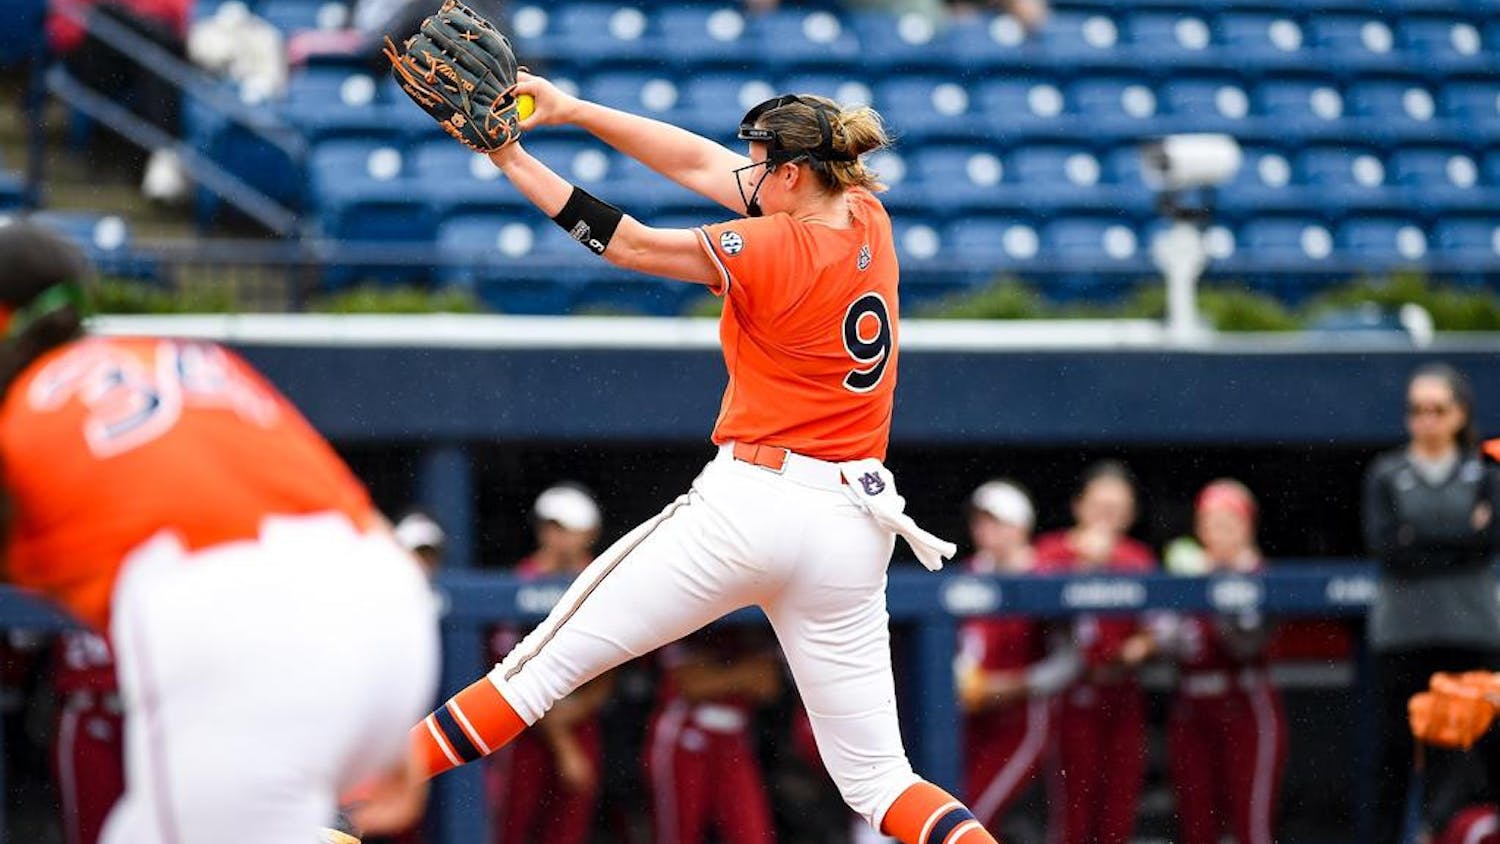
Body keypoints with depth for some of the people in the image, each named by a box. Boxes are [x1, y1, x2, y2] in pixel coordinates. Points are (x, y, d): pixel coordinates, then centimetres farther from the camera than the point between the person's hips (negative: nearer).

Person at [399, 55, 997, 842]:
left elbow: (627, 244, -7)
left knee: (549, 661, 3)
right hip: (853, 532, 6)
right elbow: (703, 166, 8)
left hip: (749, 507, -6)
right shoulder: (868, 218, 5)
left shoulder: (775, 251, -13)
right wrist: (574, 110, 4)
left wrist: (513, 162, -2)